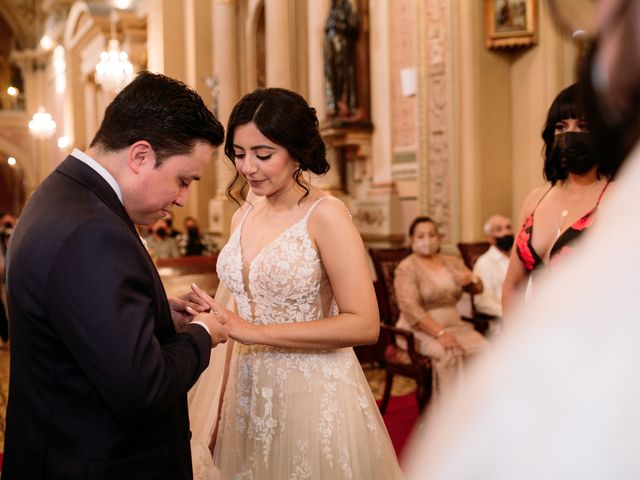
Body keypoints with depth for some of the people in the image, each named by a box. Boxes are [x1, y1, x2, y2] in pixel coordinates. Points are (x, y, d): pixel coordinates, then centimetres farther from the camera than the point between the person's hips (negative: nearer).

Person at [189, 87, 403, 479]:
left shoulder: (325, 215, -15)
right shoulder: (243, 217, 4)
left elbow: (364, 325, -20)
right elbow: (245, 317, 10)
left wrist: (255, 332, -22)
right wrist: (224, 407, 6)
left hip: (314, 398, -5)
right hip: (250, 395, 6)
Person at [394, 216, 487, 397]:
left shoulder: (452, 262, 15)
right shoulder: (406, 268, -5)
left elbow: (478, 288, 14)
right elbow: (411, 309, -15)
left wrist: (470, 279, -11)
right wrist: (440, 333, -25)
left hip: (454, 326, 5)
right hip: (420, 331, -5)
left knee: (482, 348, -22)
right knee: (450, 352, -32)